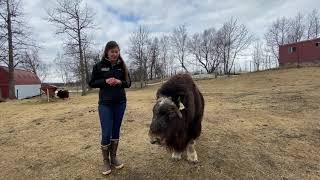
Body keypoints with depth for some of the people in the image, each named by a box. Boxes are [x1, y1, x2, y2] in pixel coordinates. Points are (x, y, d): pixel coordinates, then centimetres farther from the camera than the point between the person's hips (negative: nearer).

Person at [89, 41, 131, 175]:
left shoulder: (122, 66, 4)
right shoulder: (99, 66, -2)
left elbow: (128, 83, 7)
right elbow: (92, 83, 0)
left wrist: (120, 82, -14)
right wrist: (105, 81, -16)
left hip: (120, 103, 3)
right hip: (105, 104, -2)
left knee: (116, 132, 12)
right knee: (106, 134, 0)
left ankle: (114, 157, 29)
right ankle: (106, 161, 20)